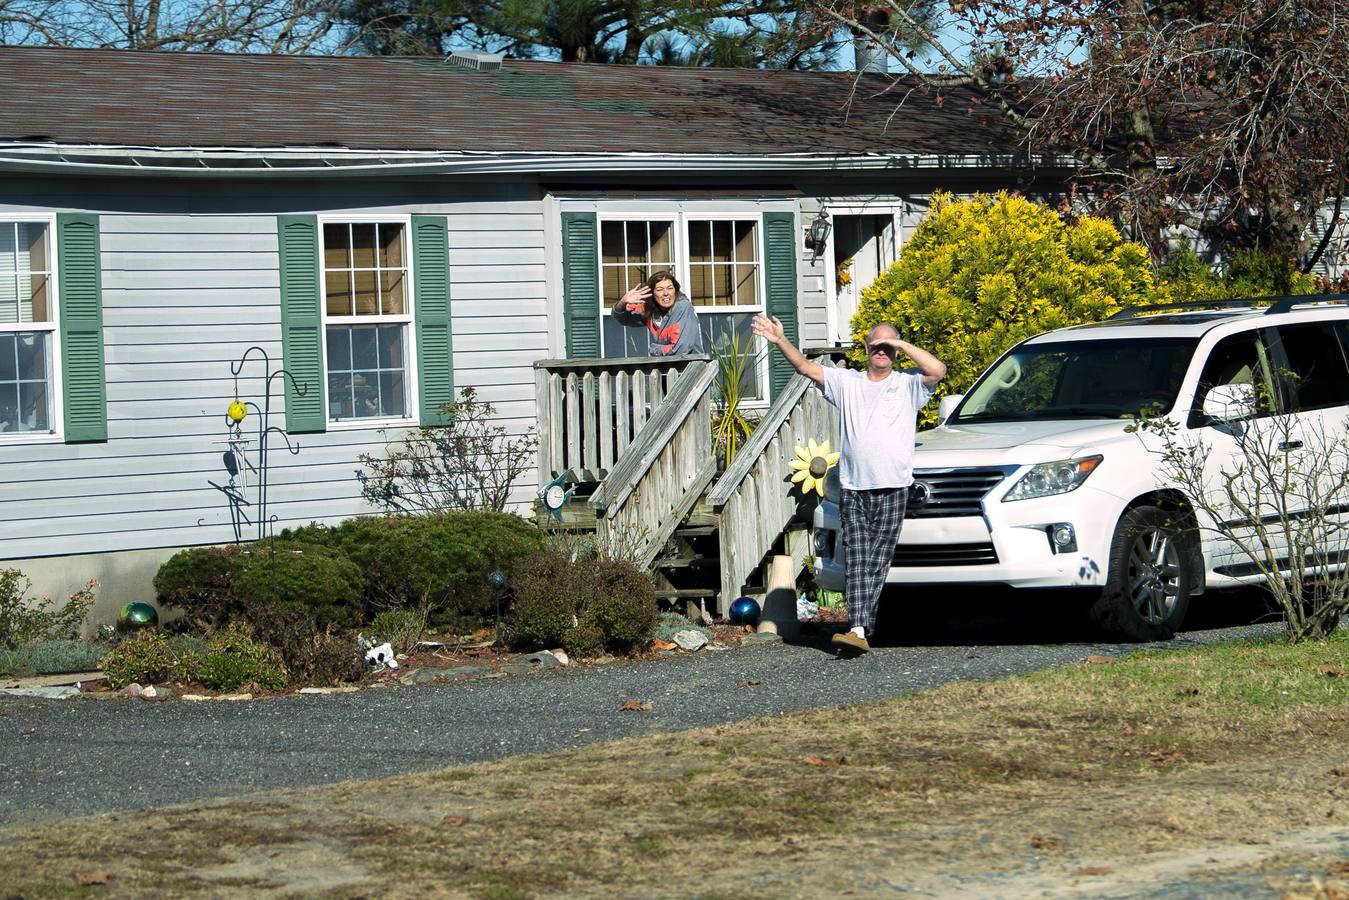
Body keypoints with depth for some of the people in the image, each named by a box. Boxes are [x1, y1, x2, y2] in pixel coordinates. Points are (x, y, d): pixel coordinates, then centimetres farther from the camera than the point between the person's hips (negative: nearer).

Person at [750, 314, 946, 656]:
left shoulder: (908, 383, 8)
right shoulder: (846, 382, 14)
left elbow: (938, 369, -10)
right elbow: (805, 367, 9)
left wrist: (901, 344, -5)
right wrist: (780, 341, -5)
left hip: (892, 487, -2)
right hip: (854, 488, 2)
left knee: (878, 563, -4)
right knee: (856, 562, -7)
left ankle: (860, 629, -5)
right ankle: (859, 629, -13)